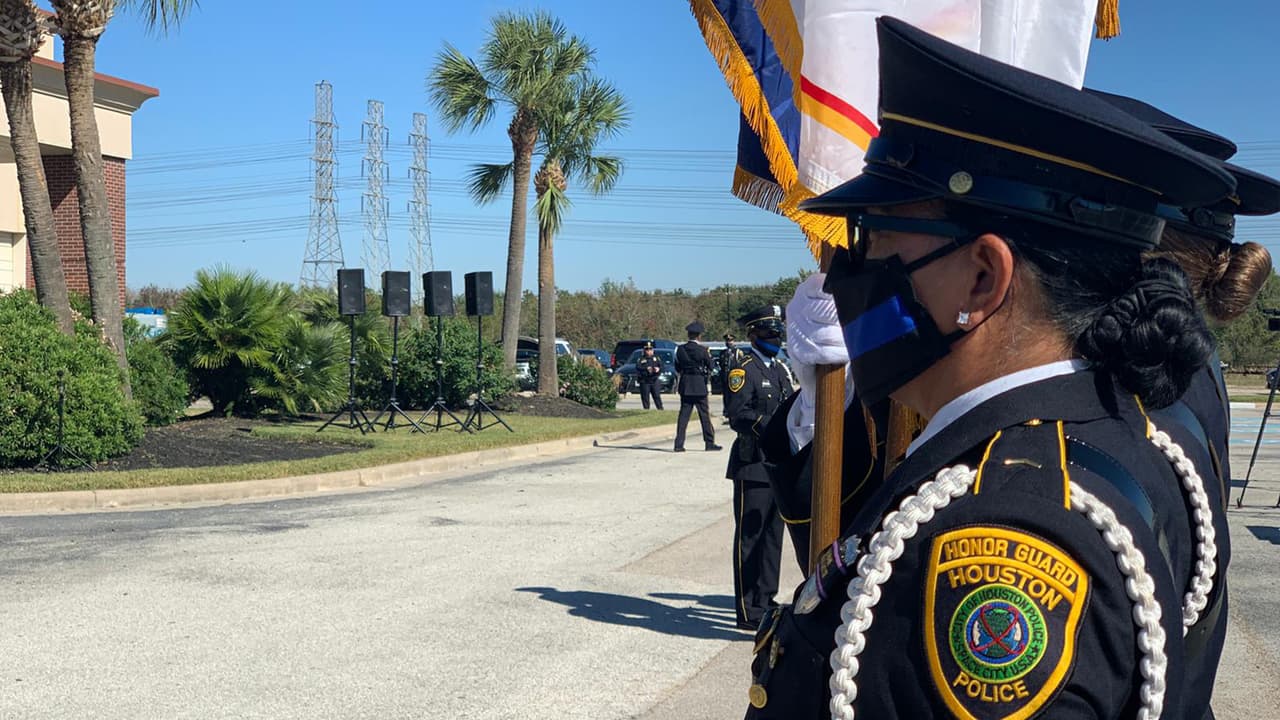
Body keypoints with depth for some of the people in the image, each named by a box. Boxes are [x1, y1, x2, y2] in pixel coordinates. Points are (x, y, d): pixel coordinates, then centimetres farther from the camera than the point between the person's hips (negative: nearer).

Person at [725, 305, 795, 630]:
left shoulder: (779, 369, 16)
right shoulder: (743, 370, -9)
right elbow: (738, 417, -19)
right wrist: (769, 424, -29)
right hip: (753, 466, -8)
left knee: (773, 535, 15)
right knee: (749, 538, -1)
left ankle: (766, 600, 27)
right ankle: (749, 612, 4)